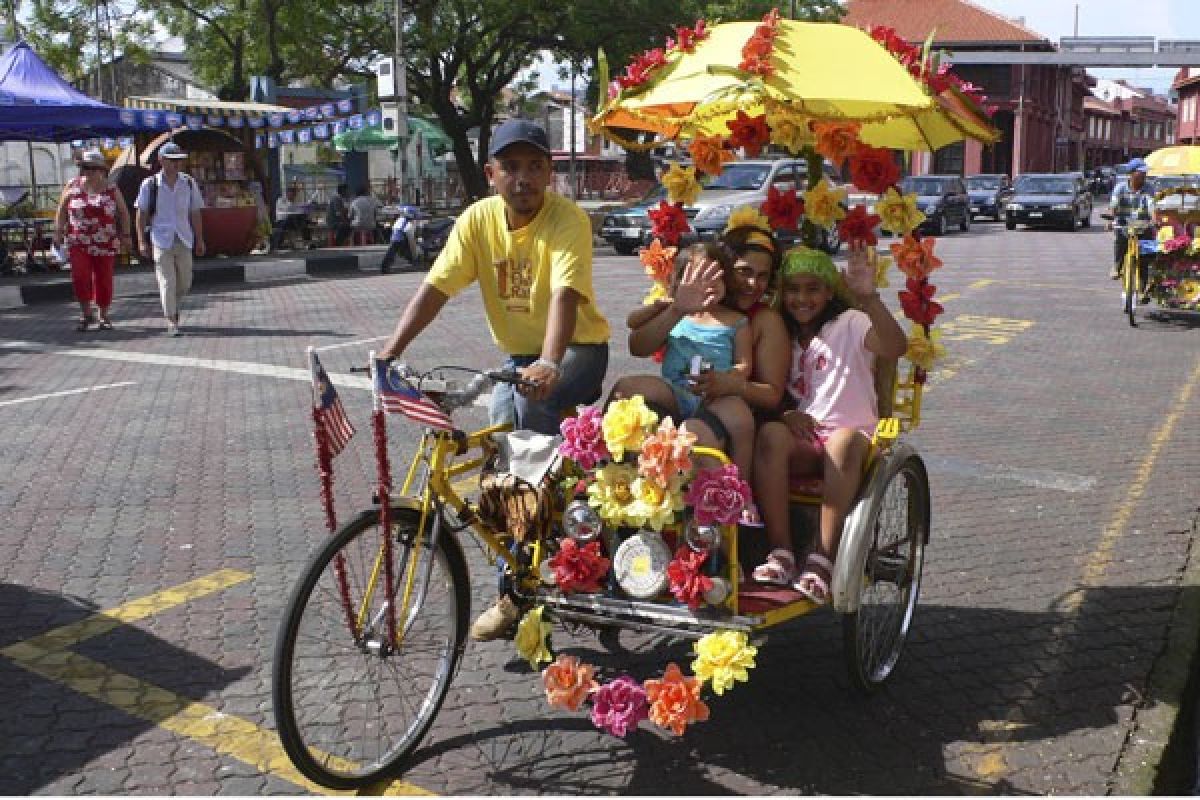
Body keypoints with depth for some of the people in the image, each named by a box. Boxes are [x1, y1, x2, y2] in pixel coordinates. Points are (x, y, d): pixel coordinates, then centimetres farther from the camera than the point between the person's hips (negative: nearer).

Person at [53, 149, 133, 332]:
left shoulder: (111, 189, 3)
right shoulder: (72, 187, 5)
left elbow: (123, 213, 8)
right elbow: (61, 211, 11)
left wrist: (126, 236, 0)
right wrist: (58, 232, 4)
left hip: (105, 244, 0)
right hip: (78, 243, 0)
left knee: (104, 280, 3)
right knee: (80, 277, -13)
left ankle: (103, 316, 20)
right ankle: (86, 313, 6)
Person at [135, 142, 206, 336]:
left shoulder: (189, 183, 7)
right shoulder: (149, 185, -1)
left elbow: (195, 214, 11)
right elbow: (141, 215, 1)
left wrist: (200, 240, 10)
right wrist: (142, 242, -4)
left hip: (184, 240, 3)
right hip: (161, 239, -3)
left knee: (184, 283, 10)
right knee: (167, 282, -7)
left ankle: (173, 309, 36)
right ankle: (171, 322, -3)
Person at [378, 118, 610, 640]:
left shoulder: (568, 219, -19)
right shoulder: (478, 219, -6)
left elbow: (564, 294, -33)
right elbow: (435, 288, -13)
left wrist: (549, 364, -49)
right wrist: (391, 351, -26)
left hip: (577, 349, -5)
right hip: (517, 352, 5)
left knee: (532, 407, -31)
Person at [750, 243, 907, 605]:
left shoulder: (850, 324, 0)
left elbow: (896, 347, -20)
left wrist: (868, 297, -34)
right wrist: (787, 413, -9)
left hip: (851, 435, -3)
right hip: (801, 443, 3)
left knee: (844, 440, -38)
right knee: (770, 433, -31)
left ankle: (823, 558, -34)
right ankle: (780, 552, -31)